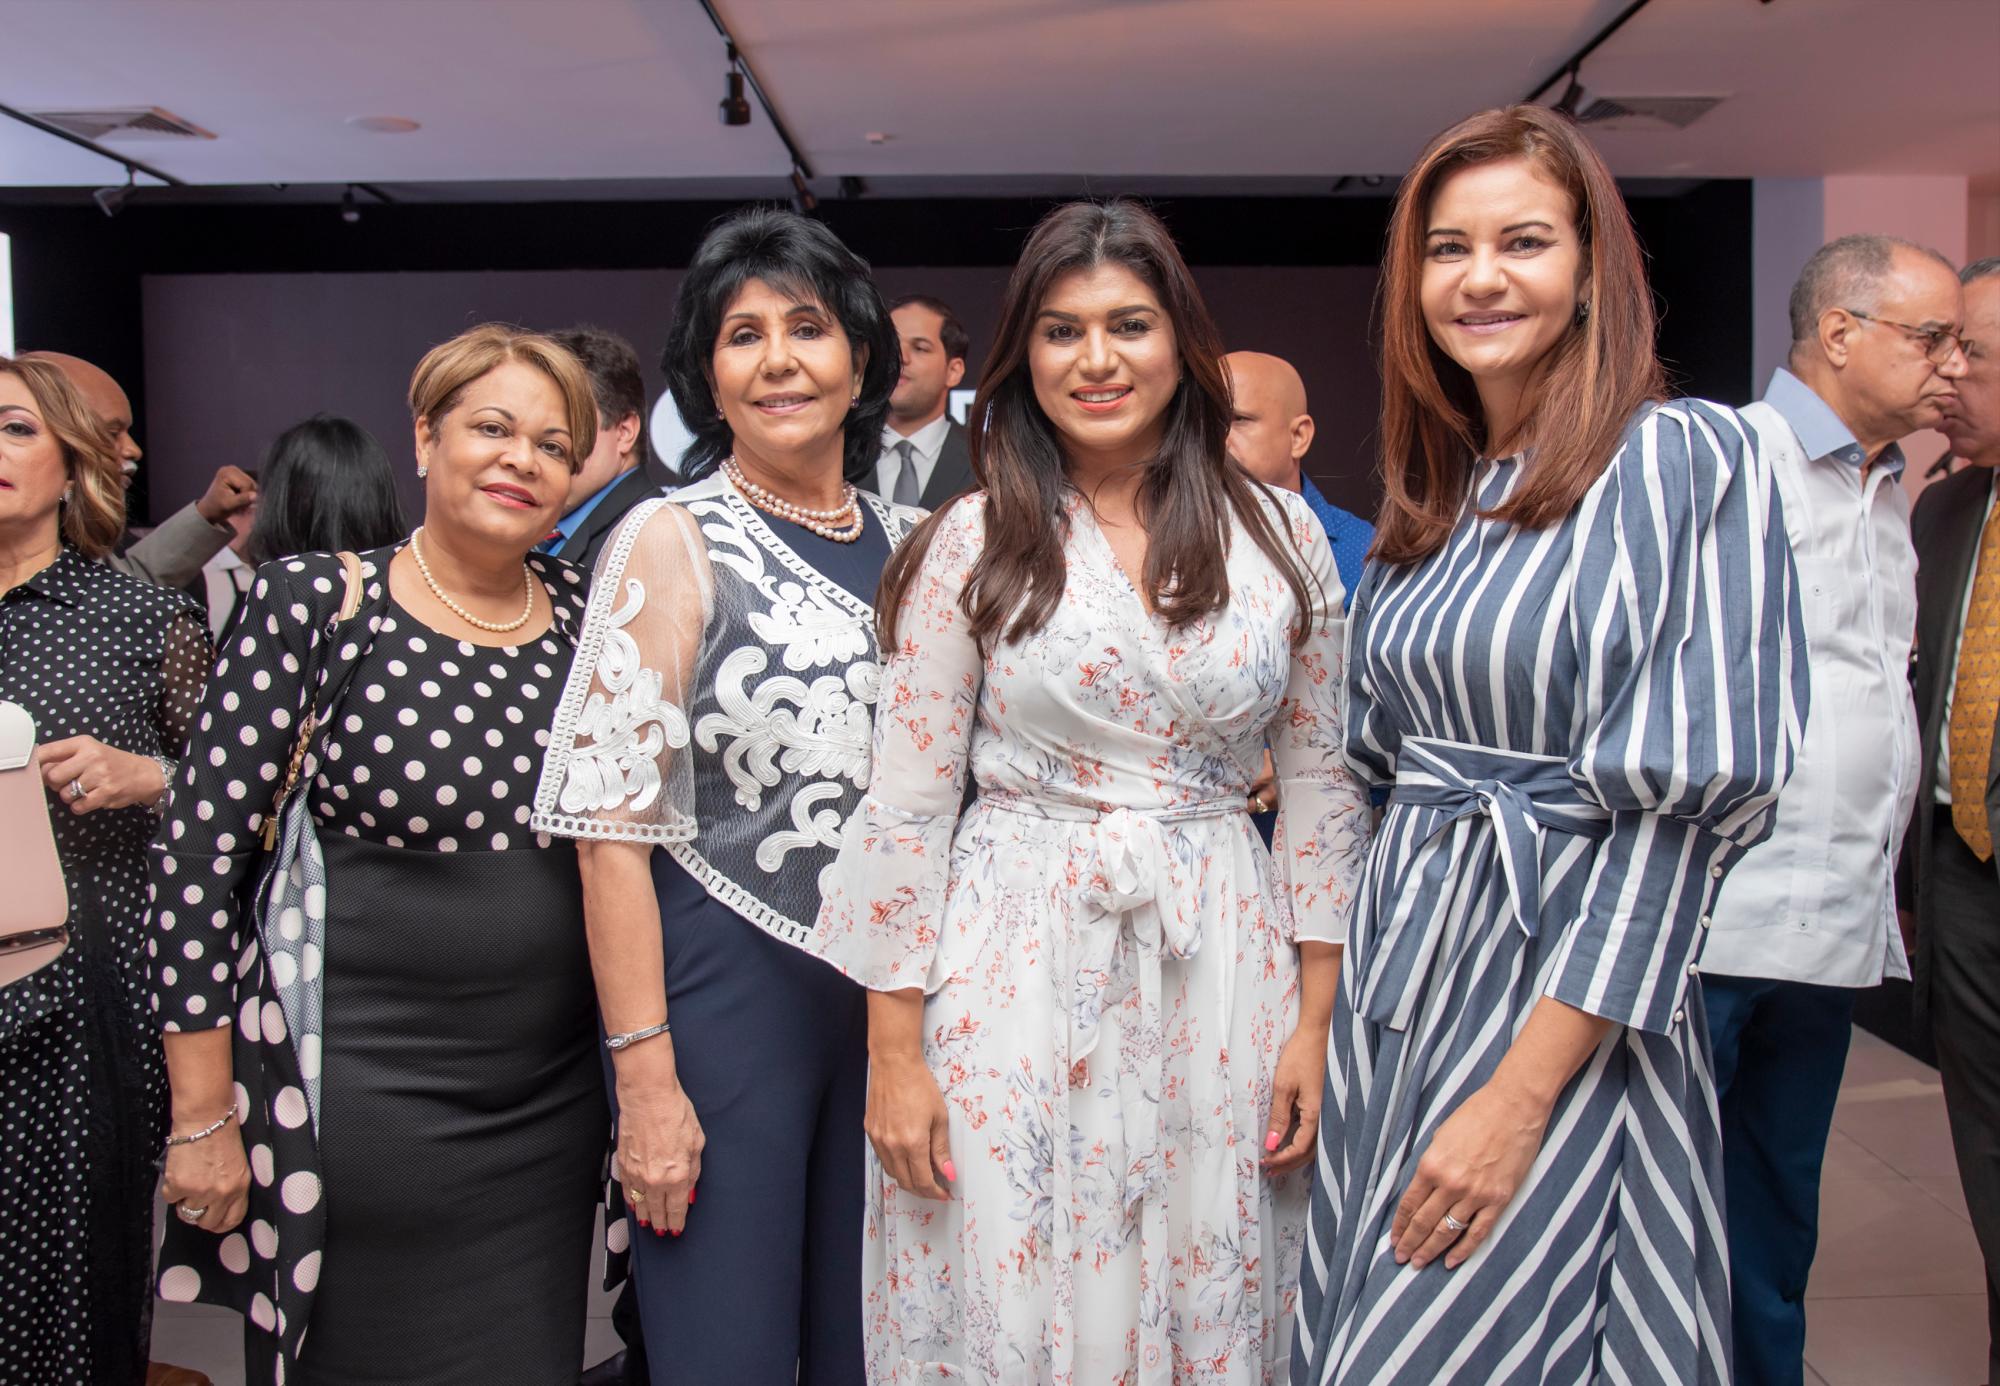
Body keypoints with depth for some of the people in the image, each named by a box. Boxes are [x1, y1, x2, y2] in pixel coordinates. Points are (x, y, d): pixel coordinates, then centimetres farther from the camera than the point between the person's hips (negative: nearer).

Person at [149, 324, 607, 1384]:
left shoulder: (582, 612, 2)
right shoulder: (314, 604, -9)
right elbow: (200, 853, -8)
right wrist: (202, 1121, -7)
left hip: (551, 1112, 4)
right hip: (355, 1112, -3)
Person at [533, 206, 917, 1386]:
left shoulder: (912, 545, 8)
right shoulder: (672, 542, -7)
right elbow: (612, 827, -11)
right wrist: (644, 1077, -15)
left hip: (894, 996, 5)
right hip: (724, 989, -4)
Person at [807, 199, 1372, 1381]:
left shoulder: (1282, 534, 4)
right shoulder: (974, 544, -1)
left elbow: (1324, 785, 6)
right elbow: (907, 805, -2)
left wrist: (1316, 1020, 2)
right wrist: (894, 1049, -4)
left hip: (1222, 977, 2)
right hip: (1013, 969, -1)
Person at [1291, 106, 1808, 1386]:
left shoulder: (1684, 461, -10)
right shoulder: (1432, 496, 10)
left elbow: (1686, 802, -17)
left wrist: (1522, 1090, -20)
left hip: (1568, 1002, -6)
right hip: (1397, 977, 7)